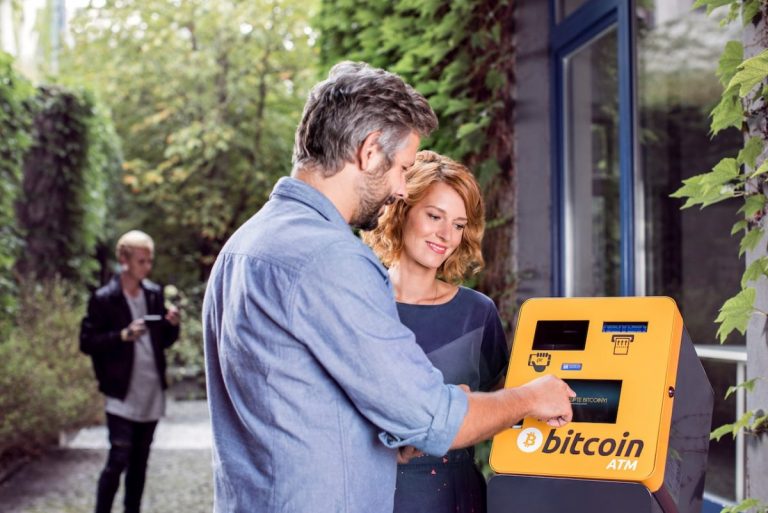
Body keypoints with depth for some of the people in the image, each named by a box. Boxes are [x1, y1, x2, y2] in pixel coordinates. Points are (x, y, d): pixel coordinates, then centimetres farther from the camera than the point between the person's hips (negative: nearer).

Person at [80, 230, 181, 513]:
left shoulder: (155, 294, 8)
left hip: (151, 393, 6)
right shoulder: (104, 299, -8)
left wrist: (172, 324, -6)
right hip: (122, 396, -5)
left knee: (140, 461, 11)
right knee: (118, 460, -9)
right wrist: (124, 336, -22)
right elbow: (87, 343, -10)